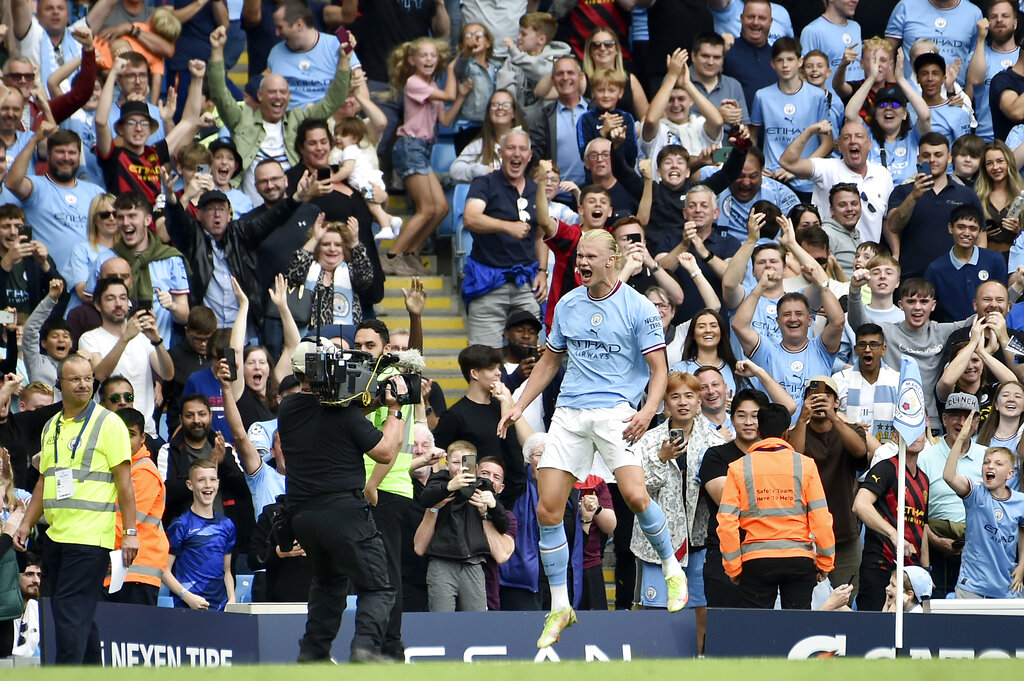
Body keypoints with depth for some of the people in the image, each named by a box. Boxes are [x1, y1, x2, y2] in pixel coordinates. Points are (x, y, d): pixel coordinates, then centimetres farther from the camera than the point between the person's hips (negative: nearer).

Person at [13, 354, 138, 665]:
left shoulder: (108, 423, -4)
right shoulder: (51, 427, 16)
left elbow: (124, 481, -7)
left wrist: (131, 532, -12)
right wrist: (27, 524, 15)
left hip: (90, 535, -7)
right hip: (55, 533, 7)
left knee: (71, 614, -13)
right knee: (80, 618, 11)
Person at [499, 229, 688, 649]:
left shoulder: (637, 308, -2)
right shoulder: (567, 306, 12)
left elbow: (658, 369, -3)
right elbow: (549, 361, 25)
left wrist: (648, 410, -19)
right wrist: (519, 406, 18)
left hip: (615, 408, -5)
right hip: (569, 411, 5)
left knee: (634, 494, -25)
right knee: (548, 509, -5)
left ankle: (672, 569, 1)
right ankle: (559, 608, 6)